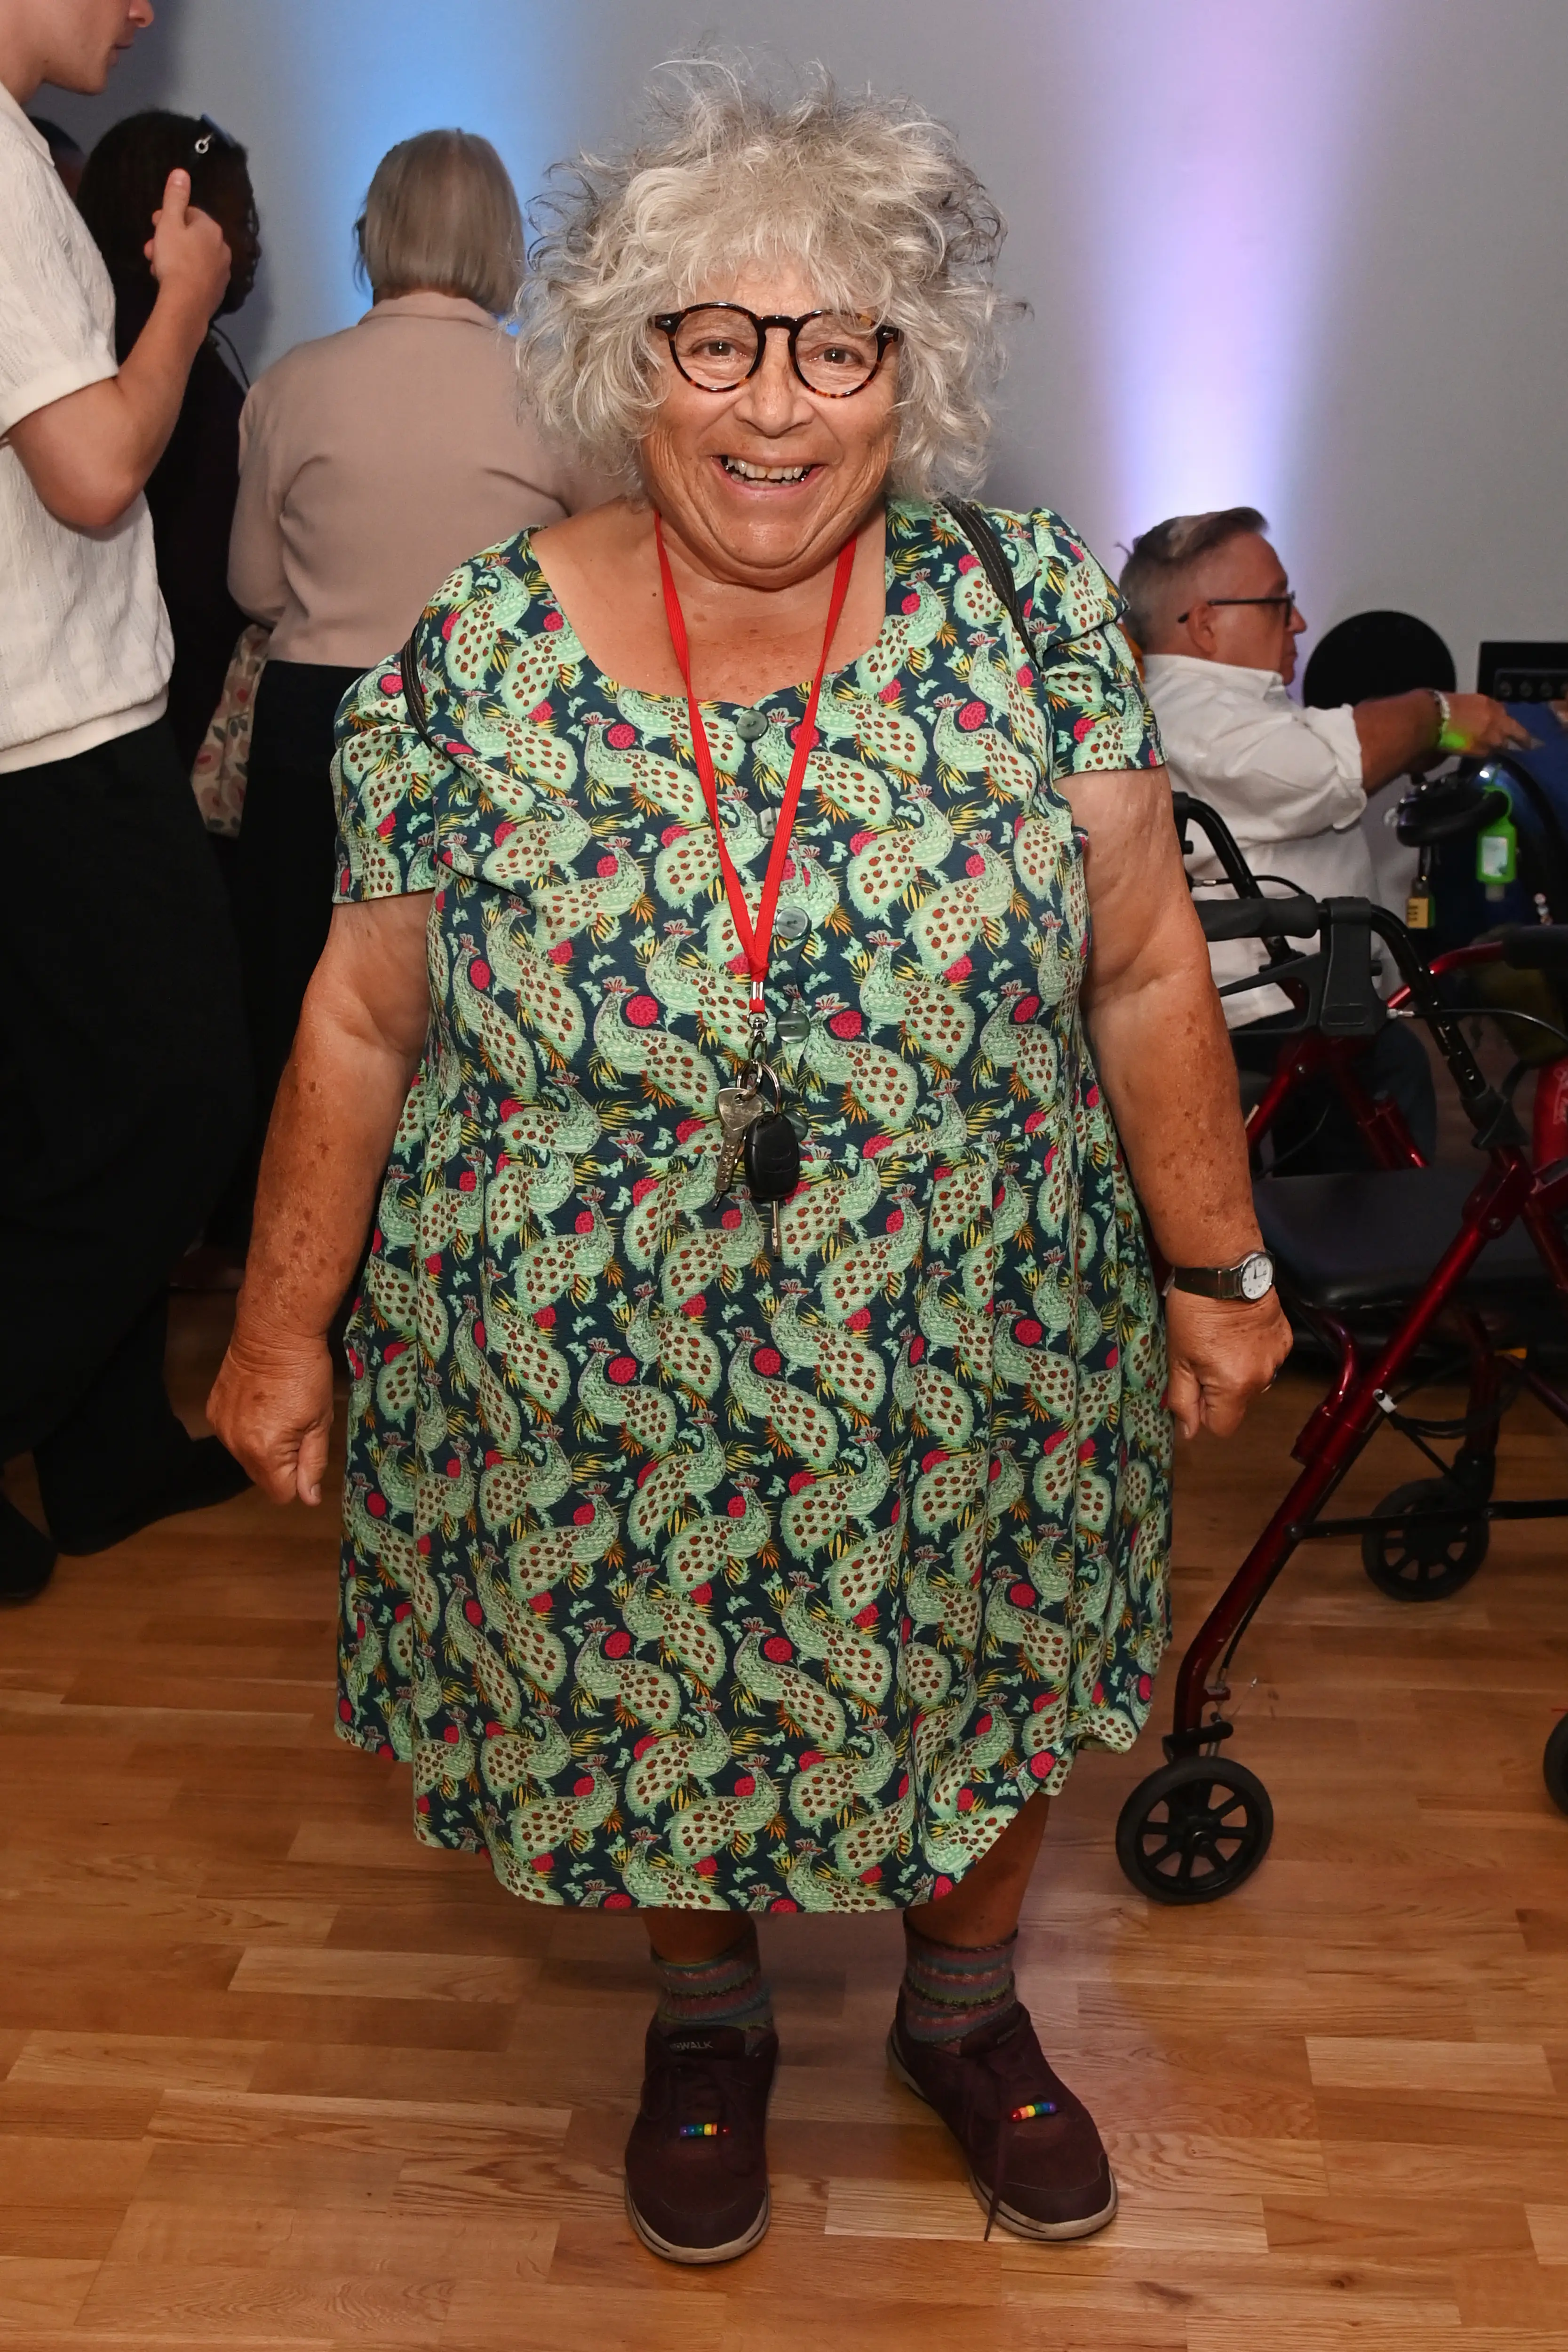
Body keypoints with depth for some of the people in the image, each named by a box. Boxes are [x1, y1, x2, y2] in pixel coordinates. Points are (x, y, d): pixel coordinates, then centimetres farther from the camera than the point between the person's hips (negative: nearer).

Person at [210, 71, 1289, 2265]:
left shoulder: (1032, 612, -10)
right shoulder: (474, 656, -11)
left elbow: (1143, 965, -3)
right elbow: (364, 1020, -3)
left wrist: (1218, 1266, -1)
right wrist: (285, 1324, 1)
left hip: (967, 1381, 1)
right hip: (593, 1398, 0)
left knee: (985, 1679, 20)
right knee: (654, 1701, 19)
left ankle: (967, 2005, 52)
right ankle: (709, 2013, 52)